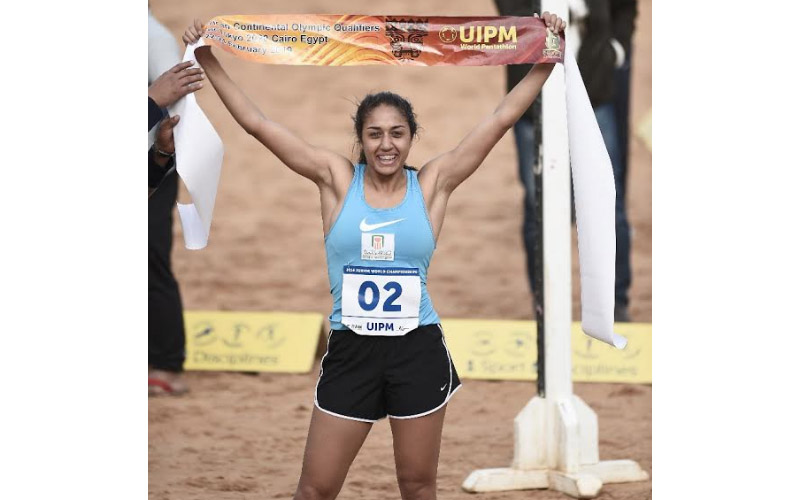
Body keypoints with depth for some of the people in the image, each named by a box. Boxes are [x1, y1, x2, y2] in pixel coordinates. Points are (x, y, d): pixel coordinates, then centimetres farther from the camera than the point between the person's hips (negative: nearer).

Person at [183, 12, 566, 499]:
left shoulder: (432, 184, 0)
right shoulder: (337, 179, 0)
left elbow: (502, 117, -2)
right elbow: (258, 123, -2)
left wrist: (547, 59, -6)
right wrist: (208, 61, -6)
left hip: (418, 351, 0)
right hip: (350, 350, 0)